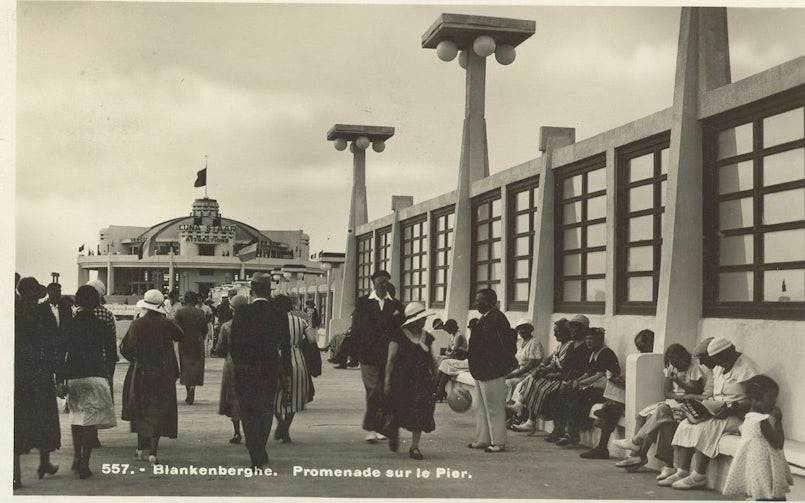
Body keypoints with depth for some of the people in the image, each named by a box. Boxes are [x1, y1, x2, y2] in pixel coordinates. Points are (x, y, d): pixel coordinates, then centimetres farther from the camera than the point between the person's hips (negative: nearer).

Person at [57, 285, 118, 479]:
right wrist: (106, 372, 18)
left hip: (73, 376, 3)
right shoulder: (102, 326, -3)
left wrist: (60, 379, 5)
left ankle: (77, 458, 27)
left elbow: (61, 353, 1)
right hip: (96, 376, -3)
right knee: (91, 420, -1)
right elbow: (111, 354, 2)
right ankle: (84, 464, -6)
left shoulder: (69, 325, 1)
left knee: (76, 416, 22)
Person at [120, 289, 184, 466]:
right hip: (163, 374, -2)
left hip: (140, 372, 2)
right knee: (159, 412, 3)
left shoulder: (137, 324, -6)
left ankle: (141, 448, 24)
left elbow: (124, 347, -2)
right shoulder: (166, 324, -10)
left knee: (140, 410, 18)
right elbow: (181, 336, 7)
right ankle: (153, 452, -5)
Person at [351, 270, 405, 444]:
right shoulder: (363, 302, 7)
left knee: (386, 392, 3)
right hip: (369, 355, -2)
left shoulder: (396, 305, 11)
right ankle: (371, 429, -6)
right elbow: (357, 328, 4)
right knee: (373, 391, -9)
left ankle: (377, 427, 12)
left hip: (390, 356, 2)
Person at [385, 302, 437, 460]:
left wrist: (435, 376, 15)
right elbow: (391, 359, -6)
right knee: (400, 410, 1)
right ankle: (394, 433, 34)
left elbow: (431, 359, 17)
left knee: (420, 412, -2)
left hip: (422, 380, 4)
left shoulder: (426, 337, 10)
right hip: (402, 379, -4)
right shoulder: (399, 335, -5)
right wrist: (387, 380, -10)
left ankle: (414, 447, 5)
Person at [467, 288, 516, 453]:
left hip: (492, 372, -11)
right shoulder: (485, 319, 14)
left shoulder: (496, 319, -19)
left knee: (494, 408, -2)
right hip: (482, 372, 11)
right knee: (483, 407, 16)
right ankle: (483, 439, 24)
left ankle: (498, 442, 5)